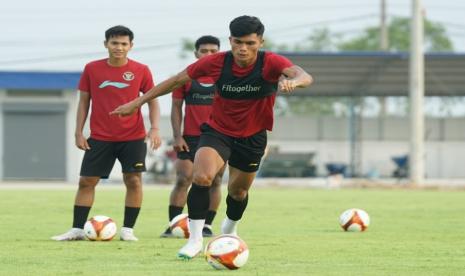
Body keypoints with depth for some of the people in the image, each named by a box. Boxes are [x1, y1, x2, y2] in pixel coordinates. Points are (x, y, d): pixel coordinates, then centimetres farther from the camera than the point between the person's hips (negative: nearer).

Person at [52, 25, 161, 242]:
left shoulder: (141, 71, -2)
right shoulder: (92, 69, 1)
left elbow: (153, 101, 2)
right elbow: (84, 101, 7)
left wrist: (154, 129, -10)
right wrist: (78, 132, 1)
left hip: (132, 137, -1)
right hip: (100, 137, 1)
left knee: (133, 180, -5)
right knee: (86, 181, 1)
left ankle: (127, 229, 4)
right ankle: (77, 229, 8)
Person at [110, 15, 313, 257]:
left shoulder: (271, 63, -22)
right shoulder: (216, 62, -19)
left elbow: (305, 77, -39)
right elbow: (177, 80, -8)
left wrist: (293, 81, -65)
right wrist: (136, 103, -5)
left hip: (253, 137, 1)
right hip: (218, 131, -1)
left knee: (238, 190, 19)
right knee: (202, 177, -27)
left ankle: (229, 230, 52)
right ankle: (195, 239, -16)